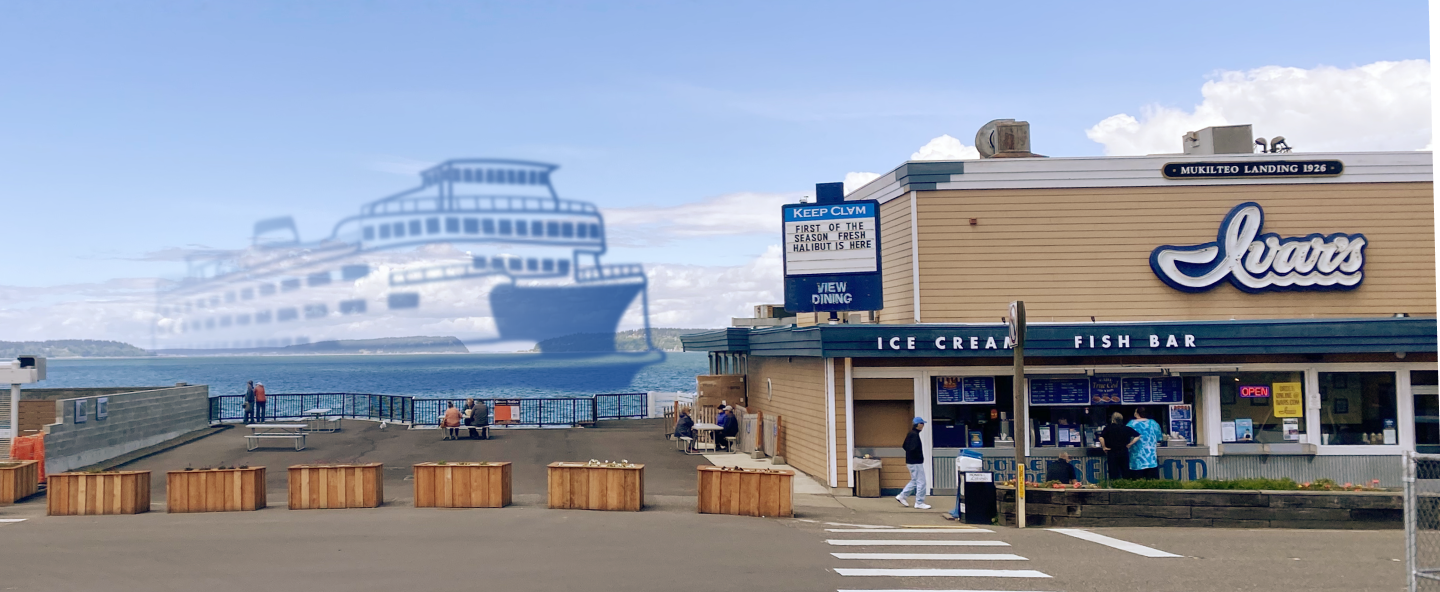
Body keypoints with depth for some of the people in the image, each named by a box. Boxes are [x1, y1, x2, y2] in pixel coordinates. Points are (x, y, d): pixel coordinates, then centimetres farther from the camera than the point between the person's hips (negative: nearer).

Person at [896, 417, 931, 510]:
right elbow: (913, 449, -27)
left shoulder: (910, 434, 12)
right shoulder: (914, 435, -18)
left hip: (911, 462, 10)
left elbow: (904, 446, 20)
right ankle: (919, 503, 3)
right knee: (921, 482, -3)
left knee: (914, 481, 19)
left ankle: (902, 496, 21)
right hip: (916, 462, -10)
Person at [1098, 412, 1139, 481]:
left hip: (1112, 453, -3)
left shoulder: (1108, 428, -7)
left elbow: (1101, 438, -20)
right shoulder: (1126, 429, 3)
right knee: (1125, 473, 12)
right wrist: (1130, 444, 8)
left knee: (1113, 475, 1)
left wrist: (1104, 447, -6)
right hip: (1124, 453, 3)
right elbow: (1138, 436, 5)